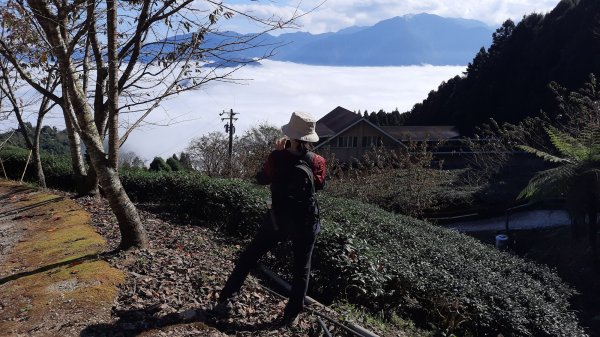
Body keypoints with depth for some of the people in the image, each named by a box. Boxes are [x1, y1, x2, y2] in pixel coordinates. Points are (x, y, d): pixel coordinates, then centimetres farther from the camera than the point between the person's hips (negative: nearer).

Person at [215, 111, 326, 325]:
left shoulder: (277, 158, -14)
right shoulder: (317, 162, -10)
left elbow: (261, 179, 4)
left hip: (279, 221, 0)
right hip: (306, 223, 1)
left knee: (248, 257, 16)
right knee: (301, 269, 15)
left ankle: (226, 299, 22)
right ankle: (292, 315, 22)